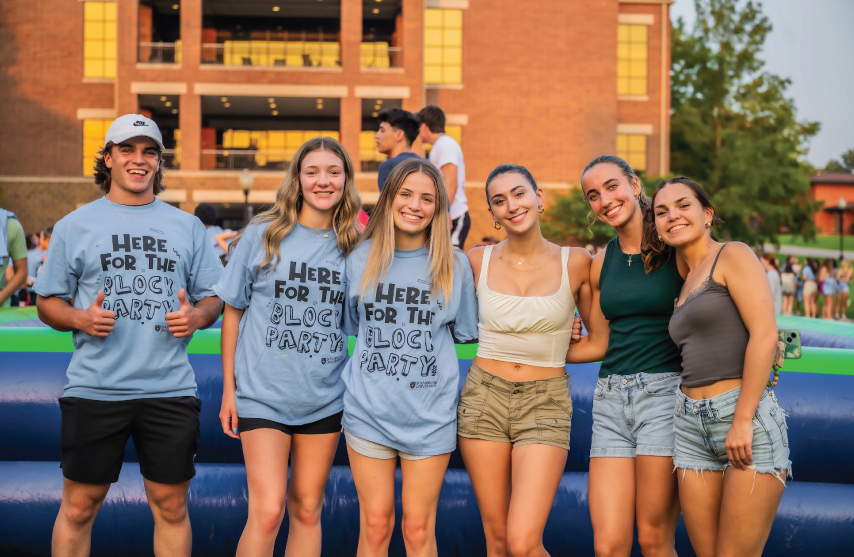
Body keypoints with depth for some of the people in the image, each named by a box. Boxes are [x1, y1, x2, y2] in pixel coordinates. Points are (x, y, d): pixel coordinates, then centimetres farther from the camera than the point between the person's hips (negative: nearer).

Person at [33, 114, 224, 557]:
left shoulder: (187, 227, 12)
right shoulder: (74, 226, 7)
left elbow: (213, 298, 14)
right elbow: (47, 302, 8)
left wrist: (197, 316, -9)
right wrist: (80, 319, -13)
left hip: (170, 389, 2)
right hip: (94, 388, -1)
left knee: (171, 507, 7)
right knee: (78, 507, 6)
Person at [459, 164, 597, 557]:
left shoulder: (576, 263, -2)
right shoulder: (478, 262, 1)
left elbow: (600, 341, 8)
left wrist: (549, 353, 5)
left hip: (545, 403, -2)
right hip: (484, 397, 2)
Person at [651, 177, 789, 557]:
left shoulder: (733, 255, -2)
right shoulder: (688, 280, 20)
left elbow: (765, 335, -13)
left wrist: (743, 421, -17)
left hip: (746, 416, -7)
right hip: (692, 426, 7)